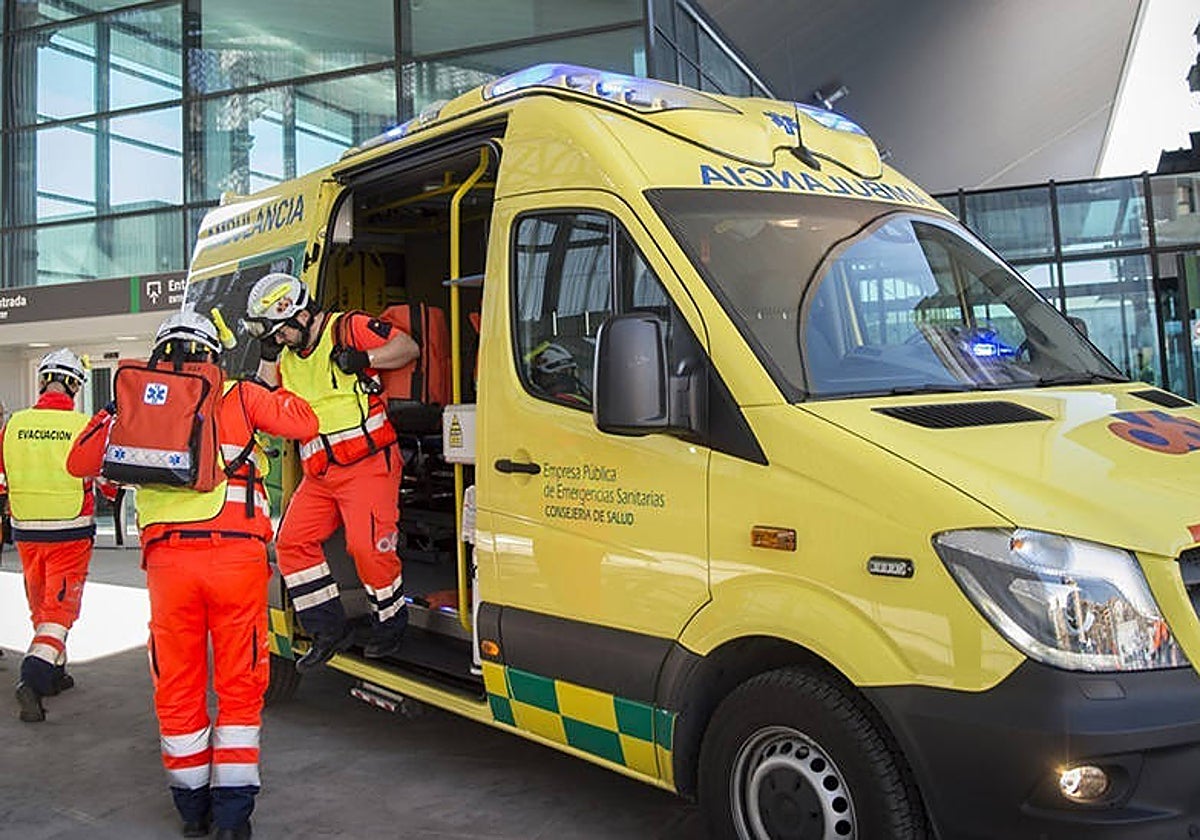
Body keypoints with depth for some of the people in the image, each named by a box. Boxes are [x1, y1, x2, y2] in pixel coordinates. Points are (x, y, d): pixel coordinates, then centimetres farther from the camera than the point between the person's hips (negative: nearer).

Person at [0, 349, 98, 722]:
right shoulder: (85, 426, -11)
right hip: (71, 533, -4)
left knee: (41, 605, 19)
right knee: (60, 607, 0)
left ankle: (53, 673, 31)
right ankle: (33, 678, -15)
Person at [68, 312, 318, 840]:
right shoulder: (239, 396, 6)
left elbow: (80, 462, 13)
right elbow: (304, 423, 7)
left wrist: (115, 411, 22)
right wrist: (270, 384, 20)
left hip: (168, 558, 1)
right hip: (237, 554, -1)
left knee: (177, 684, 14)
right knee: (239, 683, 8)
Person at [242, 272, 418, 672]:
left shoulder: (349, 328, -4)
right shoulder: (286, 355, 17)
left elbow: (409, 346, -3)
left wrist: (366, 358, -17)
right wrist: (268, 356, 5)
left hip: (367, 463, -8)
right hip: (318, 474, 8)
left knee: (368, 546, -14)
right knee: (292, 542, 0)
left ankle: (390, 626, 8)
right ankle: (329, 630, 9)